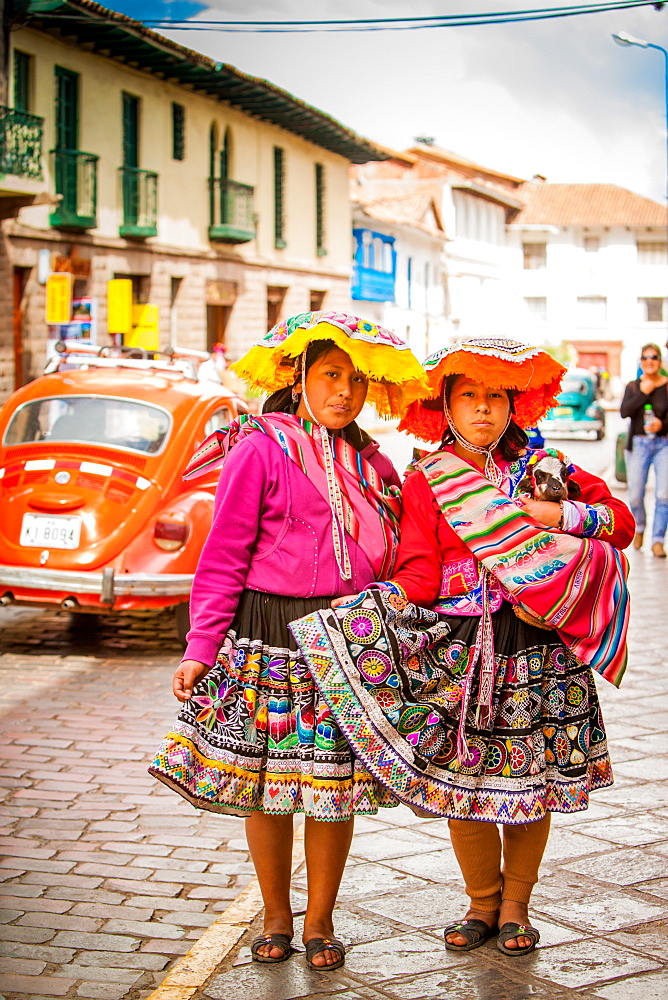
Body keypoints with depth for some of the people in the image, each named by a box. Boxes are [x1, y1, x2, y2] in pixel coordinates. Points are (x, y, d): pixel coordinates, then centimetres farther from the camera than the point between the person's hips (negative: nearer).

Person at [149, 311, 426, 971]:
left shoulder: (371, 465, 10)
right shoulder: (260, 449, -4)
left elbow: (389, 564, 15)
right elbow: (224, 557, -6)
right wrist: (202, 648, -9)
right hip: (269, 635, -3)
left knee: (336, 782, 6)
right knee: (265, 780, 5)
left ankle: (319, 921, 22)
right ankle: (276, 917, 24)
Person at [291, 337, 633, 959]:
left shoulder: (540, 468, 9)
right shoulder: (425, 482, 4)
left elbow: (621, 521, 8)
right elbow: (419, 574, -7)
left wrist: (562, 515, -7)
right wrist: (380, 602, -25)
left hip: (539, 645, 1)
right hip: (458, 648, -1)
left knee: (533, 773, 5)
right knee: (462, 777, 1)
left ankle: (515, 905, 22)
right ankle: (483, 902, 22)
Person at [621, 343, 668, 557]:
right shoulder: (633, 387, 6)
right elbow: (625, 411, -9)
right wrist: (643, 393, -14)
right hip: (639, 444, 1)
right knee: (635, 495, 2)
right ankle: (639, 527, 31)